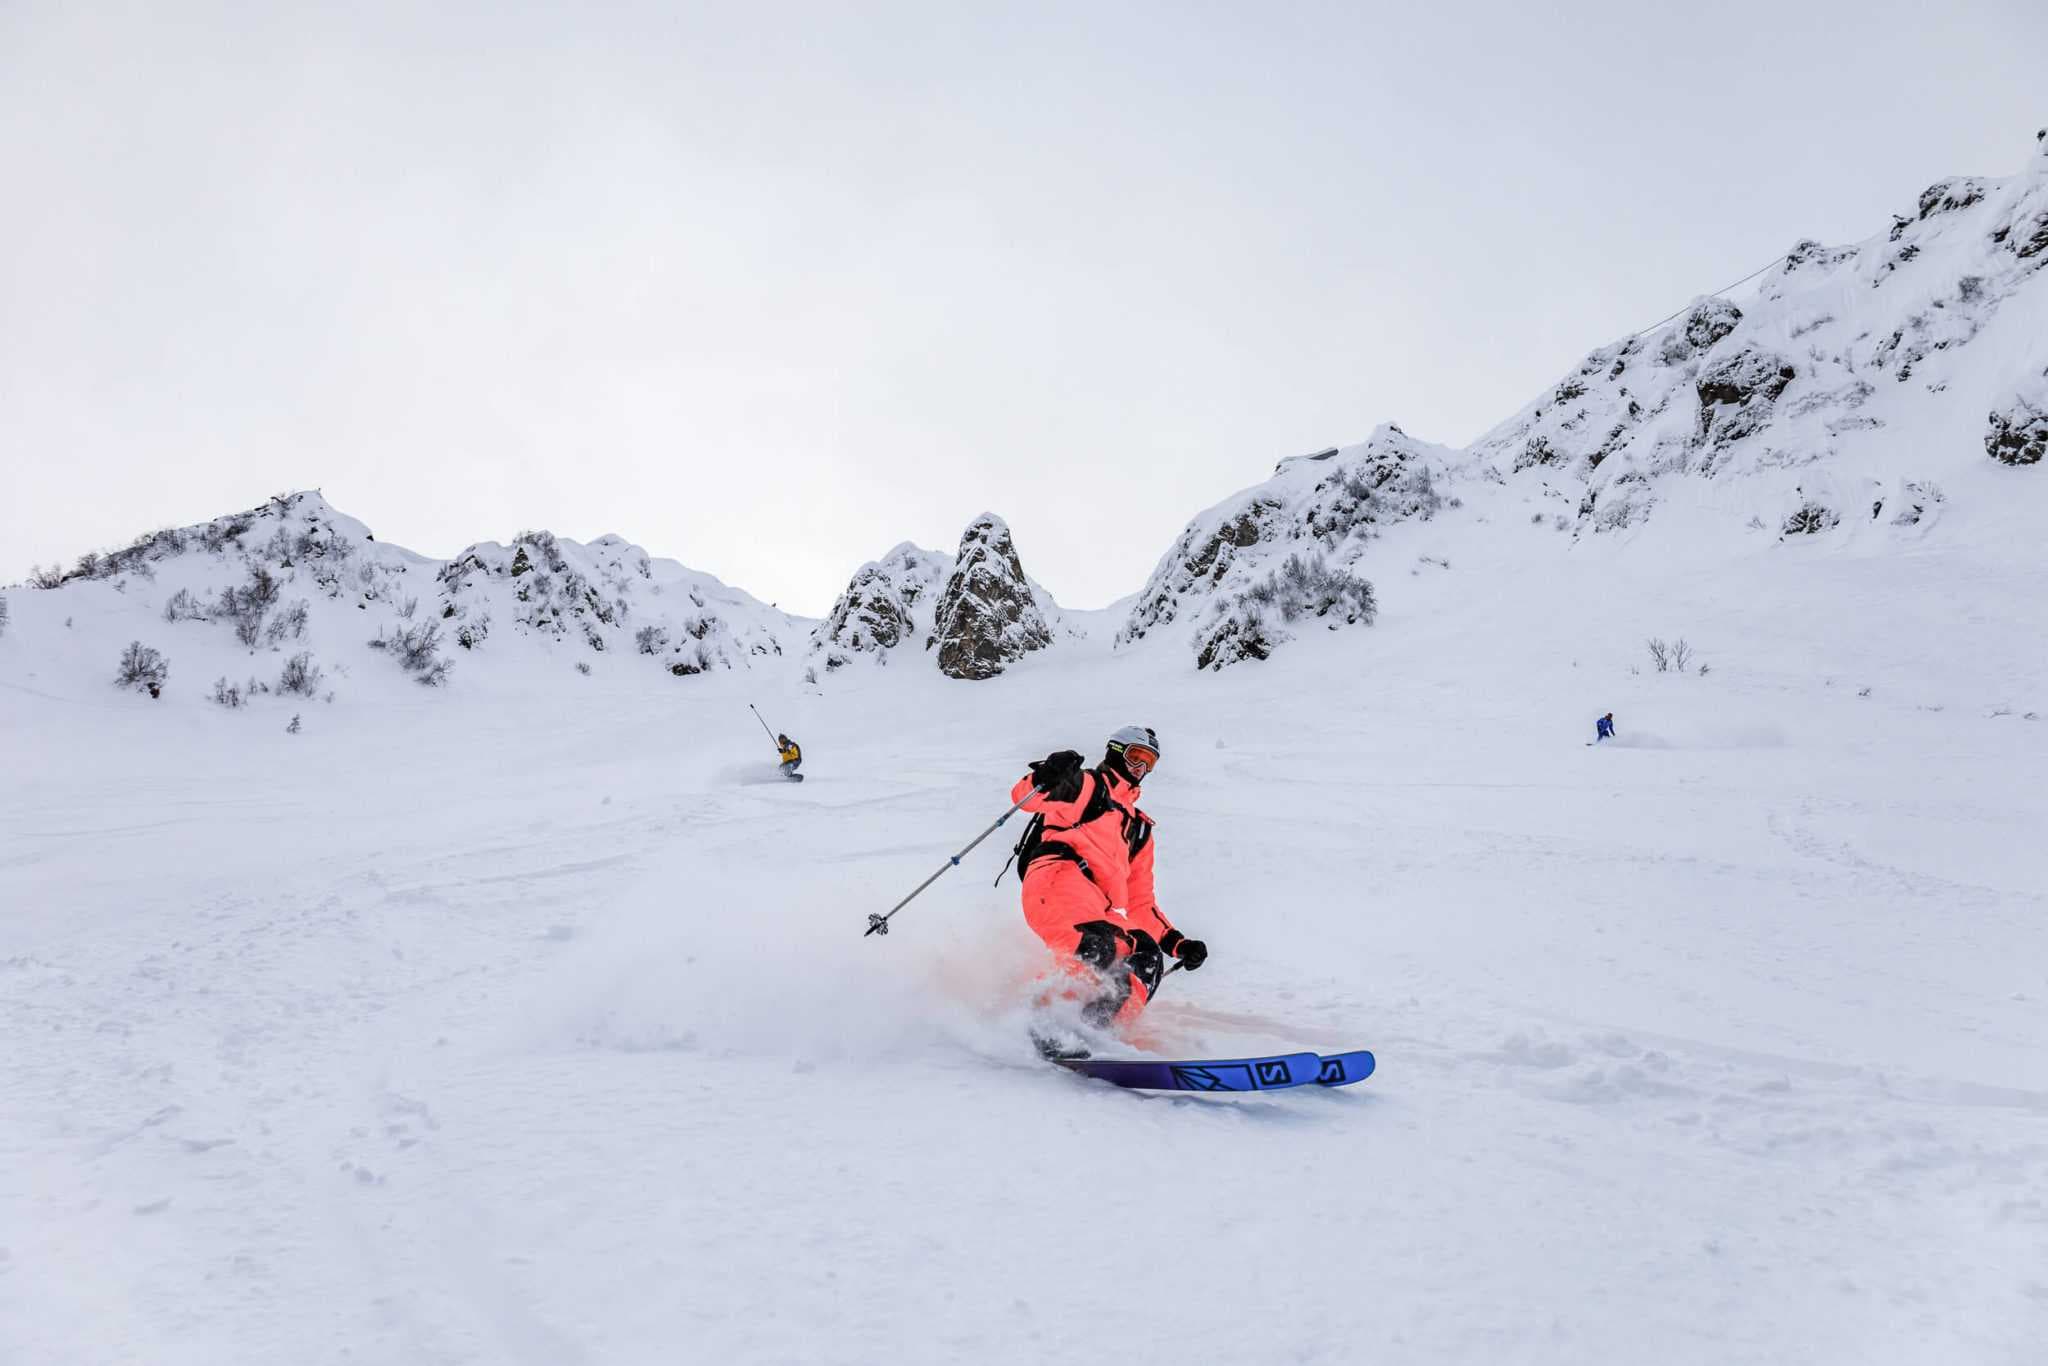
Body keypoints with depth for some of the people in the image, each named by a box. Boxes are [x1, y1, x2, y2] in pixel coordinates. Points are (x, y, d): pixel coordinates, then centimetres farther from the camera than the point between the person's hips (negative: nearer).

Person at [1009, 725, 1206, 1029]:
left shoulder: (1139, 828, 39)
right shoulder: (1087, 784, 21)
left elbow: (1140, 902, 36)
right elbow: (1025, 796, 3)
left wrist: (1176, 943, 22)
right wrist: (1046, 777, -21)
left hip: (1101, 911, 7)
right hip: (1056, 877, -6)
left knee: (1147, 959, -20)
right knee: (1096, 948, -36)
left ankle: (1091, 1026, -33)